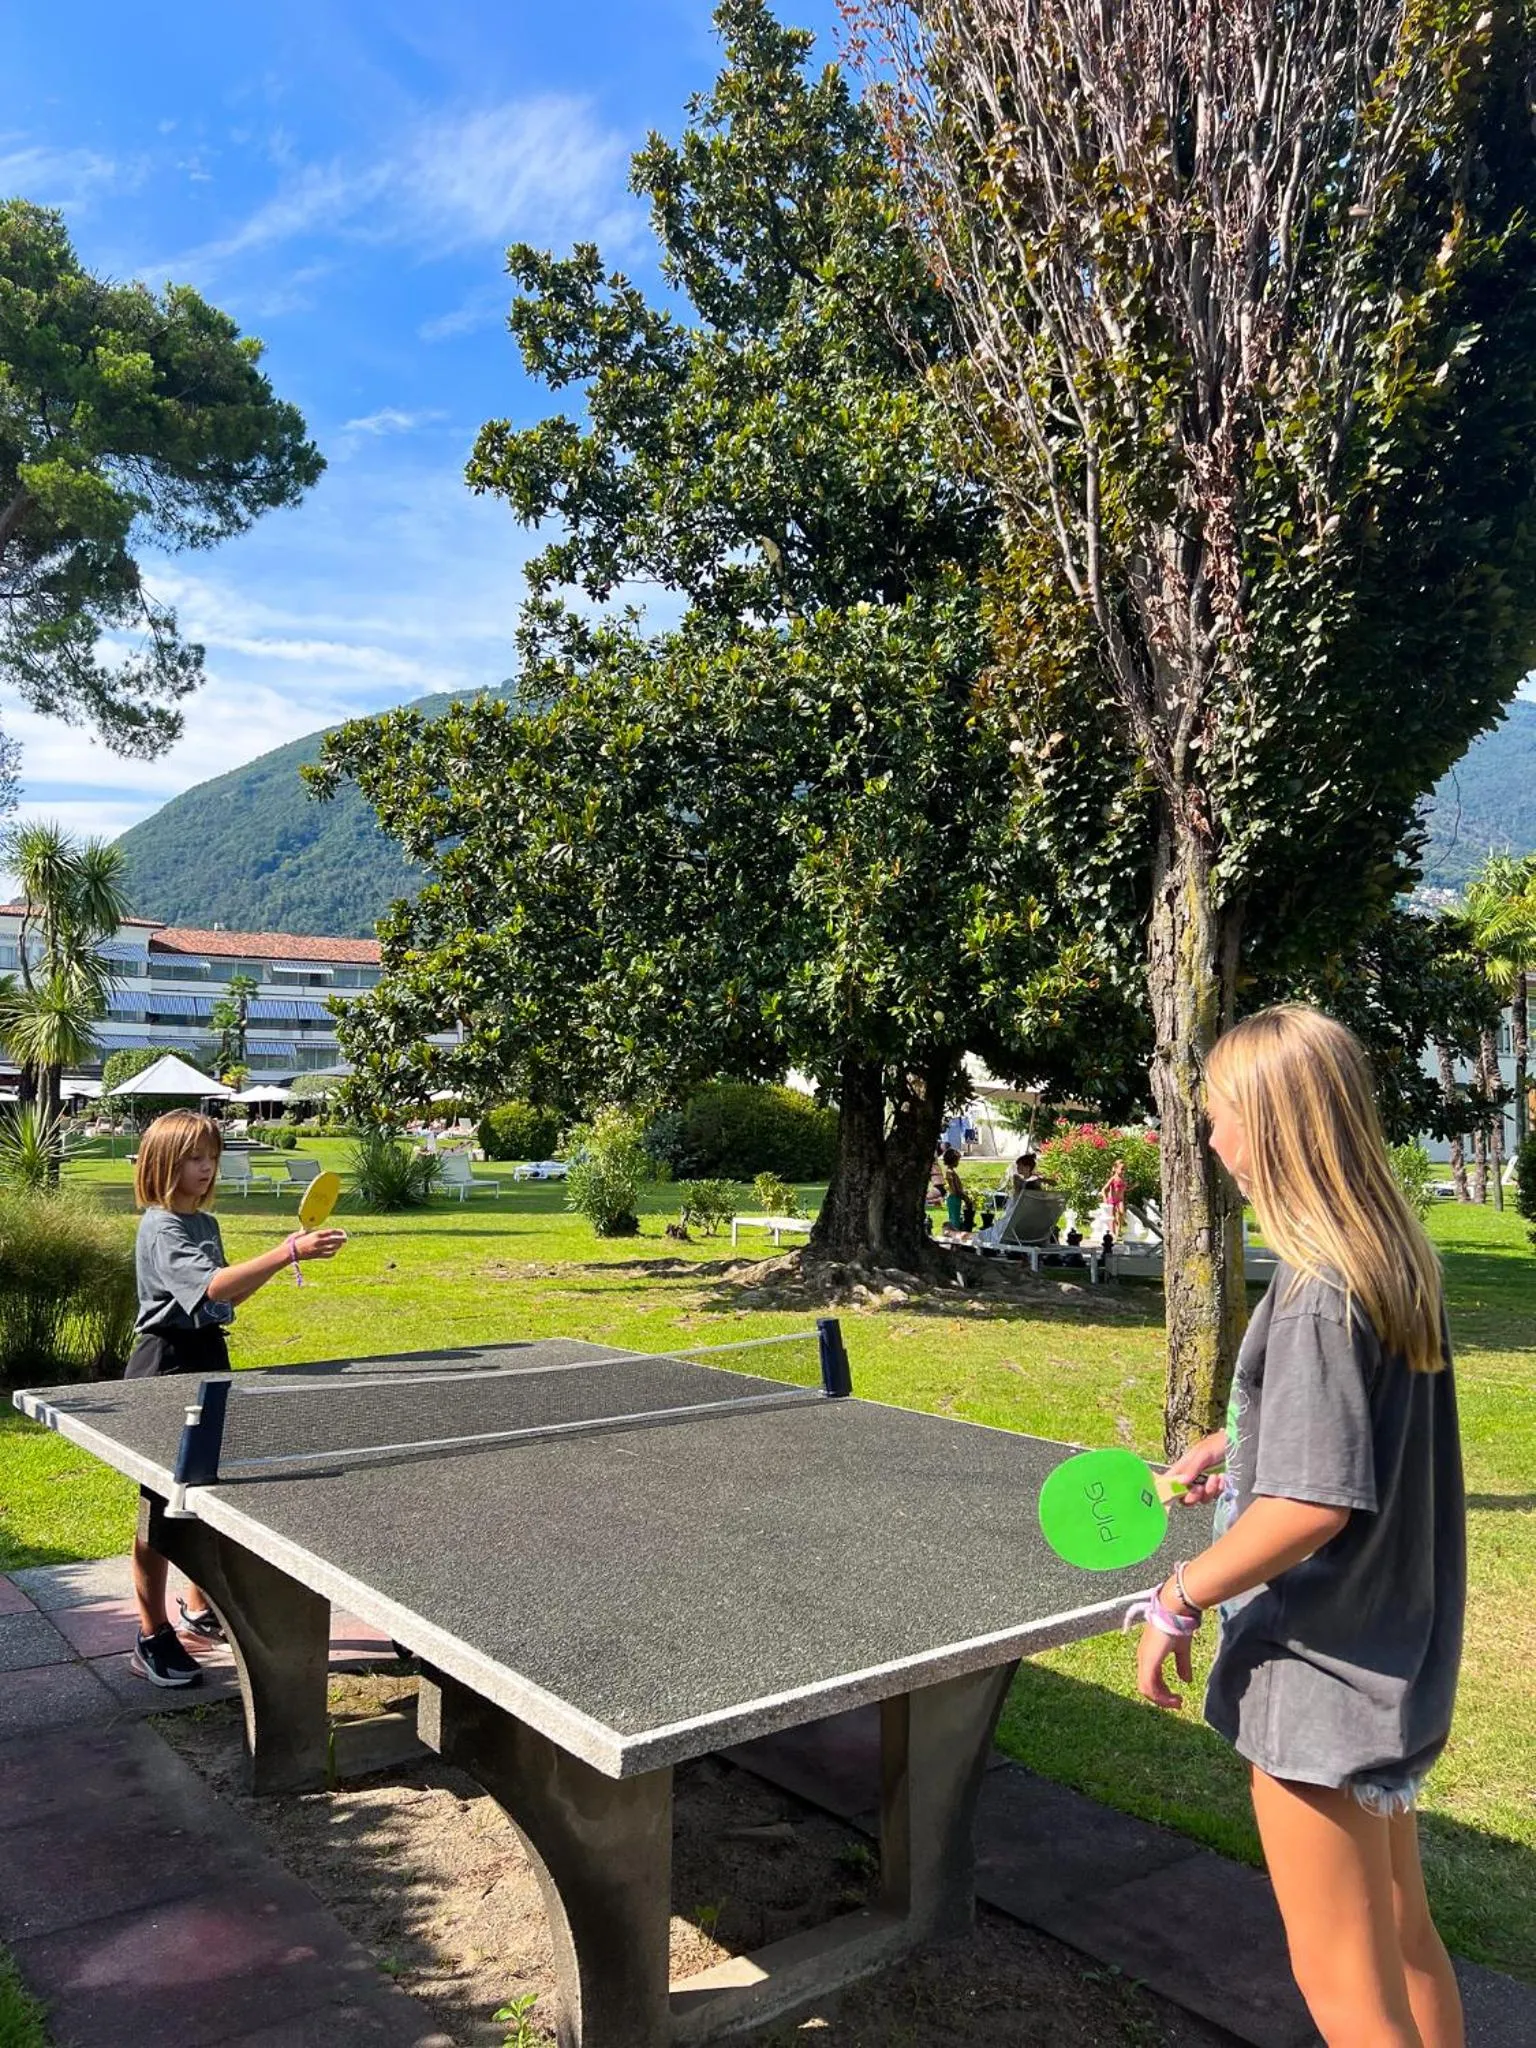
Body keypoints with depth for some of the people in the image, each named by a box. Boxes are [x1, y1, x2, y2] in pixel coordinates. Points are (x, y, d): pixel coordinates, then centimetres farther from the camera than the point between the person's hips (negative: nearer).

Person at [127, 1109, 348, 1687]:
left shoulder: (206, 1223, 10)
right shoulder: (161, 1229, -18)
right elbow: (213, 1286, -35)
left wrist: (280, 1256, 6)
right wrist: (289, 1252, -43)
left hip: (209, 1359, 9)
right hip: (166, 1367, -9)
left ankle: (199, 1610, 33)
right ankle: (153, 1639, 8)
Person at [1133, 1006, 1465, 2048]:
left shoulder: (1318, 1292, -25)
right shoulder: (1399, 1260, 2)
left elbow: (1315, 1503, -29)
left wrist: (1178, 1600, -18)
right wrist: (1235, 1442, 15)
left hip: (1323, 1680, -9)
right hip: (1393, 1659, 9)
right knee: (1405, 1941, 22)